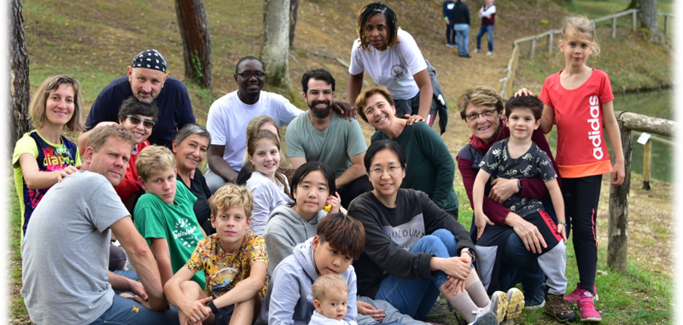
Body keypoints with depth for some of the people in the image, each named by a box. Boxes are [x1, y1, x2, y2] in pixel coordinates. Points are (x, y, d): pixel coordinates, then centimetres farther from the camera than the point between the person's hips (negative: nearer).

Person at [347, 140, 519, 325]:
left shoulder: (415, 199, 6)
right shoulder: (361, 210, -10)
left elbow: (452, 225, -10)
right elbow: (386, 256, -25)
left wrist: (466, 253, -33)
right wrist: (439, 263, -37)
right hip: (379, 295, -5)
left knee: (444, 235, -18)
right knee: (429, 242, -26)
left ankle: (487, 307, -27)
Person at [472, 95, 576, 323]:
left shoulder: (539, 156, -2)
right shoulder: (497, 150, -1)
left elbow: (553, 187, 0)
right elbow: (480, 179, -4)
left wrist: (561, 221, -3)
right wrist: (479, 213, -12)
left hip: (531, 210, 0)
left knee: (556, 246, -17)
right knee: (482, 248, -18)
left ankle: (555, 297, 4)